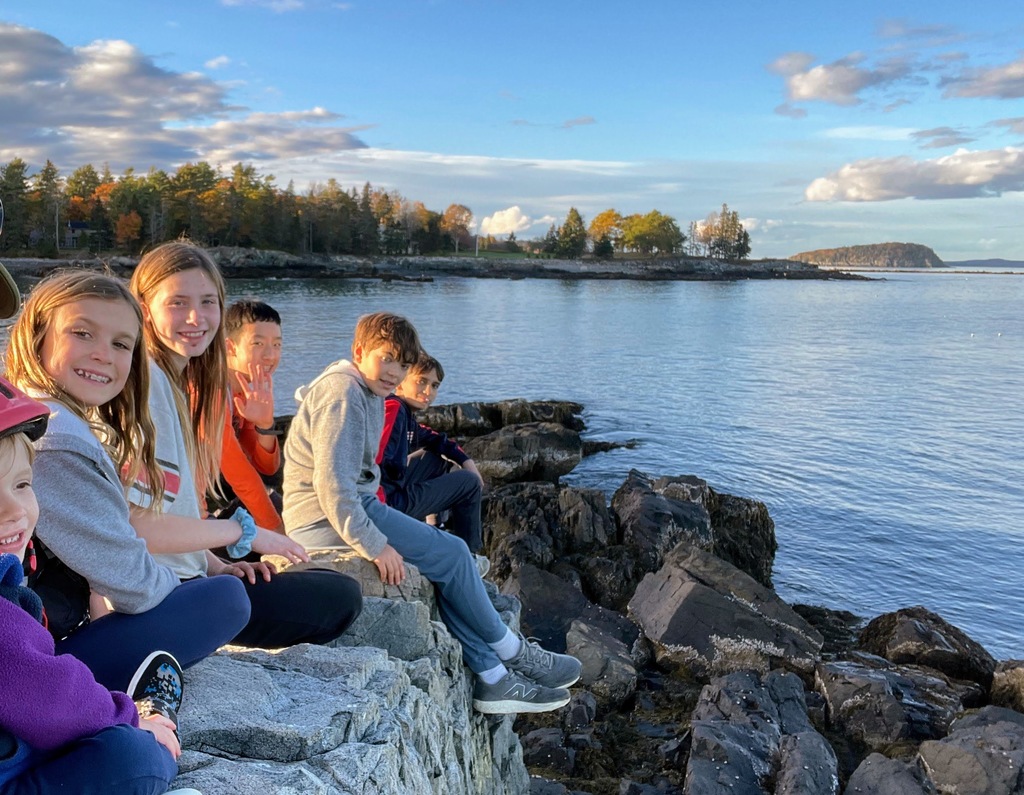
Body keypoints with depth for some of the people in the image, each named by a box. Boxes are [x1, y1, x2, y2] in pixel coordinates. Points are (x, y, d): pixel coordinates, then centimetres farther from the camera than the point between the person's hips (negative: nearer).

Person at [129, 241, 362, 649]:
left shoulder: (177, 381, 11)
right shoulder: (146, 382, -18)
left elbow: (174, 507, 10)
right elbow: (135, 527, -23)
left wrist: (215, 565, -1)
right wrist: (242, 530, -14)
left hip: (184, 574, 10)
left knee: (330, 582, 23)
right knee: (342, 598, -2)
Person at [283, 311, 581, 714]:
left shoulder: (369, 395, 16)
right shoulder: (343, 393, -17)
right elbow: (333, 484, -25)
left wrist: (383, 522, 9)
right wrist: (374, 545, -25)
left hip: (353, 505, 10)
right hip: (326, 519, -10)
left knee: (447, 560, 3)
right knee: (450, 553, -10)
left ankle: (493, 677, 5)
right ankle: (510, 651, 7)